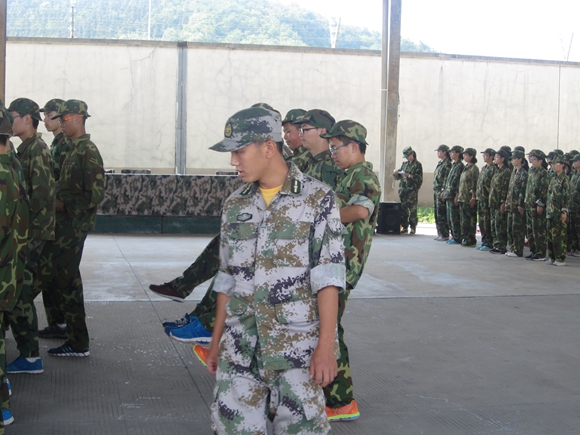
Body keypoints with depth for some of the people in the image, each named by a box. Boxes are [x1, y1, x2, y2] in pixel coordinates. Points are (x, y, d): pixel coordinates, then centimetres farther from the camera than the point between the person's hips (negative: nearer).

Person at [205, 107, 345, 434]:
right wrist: (216, 341, 14)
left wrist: (326, 345, -15)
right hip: (239, 346, 5)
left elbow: (328, 277, -9)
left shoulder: (318, 198, -5)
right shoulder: (235, 205, 11)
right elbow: (227, 277, 15)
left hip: (297, 345, -4)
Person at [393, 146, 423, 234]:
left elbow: (419, 178, -9)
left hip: (412, 190, -6)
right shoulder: (404, 164, 18)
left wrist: (409, 175, -18)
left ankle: (413, 228, 0)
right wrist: (395, 173, 0)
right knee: (403, 209, 4)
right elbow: (397, 177, 21)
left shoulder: (417, 165, -1)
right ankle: (404, 227, 11)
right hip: (403, 190, 6)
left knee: (412, 210, -6)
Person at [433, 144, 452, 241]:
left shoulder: (447, 164, -11)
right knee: (437, 213, 11)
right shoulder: (440, 163, 17)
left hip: (441, 192, -10)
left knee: (442, 214, -8)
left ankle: (445, 235, -5)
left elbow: (447, 179, -16)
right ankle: (440, 234, 17)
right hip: (436, 191, 10)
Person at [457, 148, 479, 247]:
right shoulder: (465, 168, 16)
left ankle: (471, 240, -1)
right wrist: (459, 195, 16)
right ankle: (465, 238, 17)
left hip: (469, 199, -9)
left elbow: (475, 184, -15)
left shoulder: (474, 168, -11)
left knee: (470, 219, -5)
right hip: (462, 198, 9)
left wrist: (473, 198, -18)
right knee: (463, 219, 11)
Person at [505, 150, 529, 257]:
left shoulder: (524, 174, -12)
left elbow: (523, 191, -16)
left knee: (517, 228, -4)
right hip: (511, 205, 9)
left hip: (518, 206, -9)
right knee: (510, 228, 12)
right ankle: (511, 248, 20)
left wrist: (521, 206, -19)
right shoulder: (514, 172, 15)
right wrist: (508, 203, 14)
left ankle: (518, 251, 0)